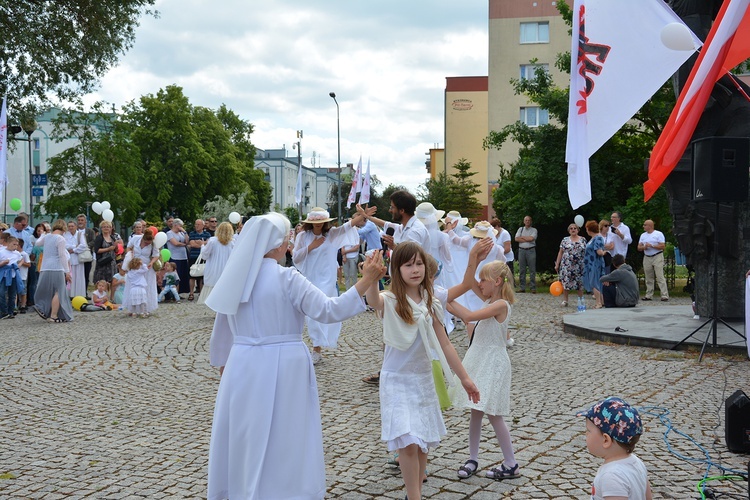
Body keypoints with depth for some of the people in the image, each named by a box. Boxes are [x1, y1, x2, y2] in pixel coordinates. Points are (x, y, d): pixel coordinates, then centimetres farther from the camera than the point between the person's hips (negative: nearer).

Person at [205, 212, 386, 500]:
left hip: (243, 368, 5)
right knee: (282, 441, 6)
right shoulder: (286, 278, -13)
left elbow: (222, 331, 14)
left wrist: (223, 365, 27)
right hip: (281, 368, -5)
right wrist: (366, 280, -16)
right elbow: (328, 310, -18)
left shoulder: (235, 277, 5)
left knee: (245, 439, 17)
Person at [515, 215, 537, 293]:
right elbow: (516, 239, 1)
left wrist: (522, 237, 0)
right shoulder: (520, 229, 15)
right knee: (521, 270, 3)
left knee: (532, 270, -4)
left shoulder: (534, 230, 8)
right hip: (521, 250, 3)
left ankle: (533, 288, -3)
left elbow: (531, 238, -10)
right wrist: (527, 239, -5)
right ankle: (522, 288, 6)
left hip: (531, 251, -3)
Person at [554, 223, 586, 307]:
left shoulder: (583, 240, 7)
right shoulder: (565, 240, 7)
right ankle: (565, 300, 7)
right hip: (566, 265, 0)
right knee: (565, 282, -2)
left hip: (579, 265, 0)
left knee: (580, 283, 1)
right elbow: (560, 252, 7)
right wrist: (557, 264, 2)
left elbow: (586, 252, 9)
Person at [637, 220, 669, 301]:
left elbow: (663, 246, -9)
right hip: (647, 258, 6)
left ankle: (664, 295, -12)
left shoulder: (658, 234, -1)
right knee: (648, 278, 6)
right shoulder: (643, 235, 16)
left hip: (657, 257, -6)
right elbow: (639, 248, 13)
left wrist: (652, 246, -15)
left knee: (660, 277, -11)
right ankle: (649, 295, 12)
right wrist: (644, 247, -9)